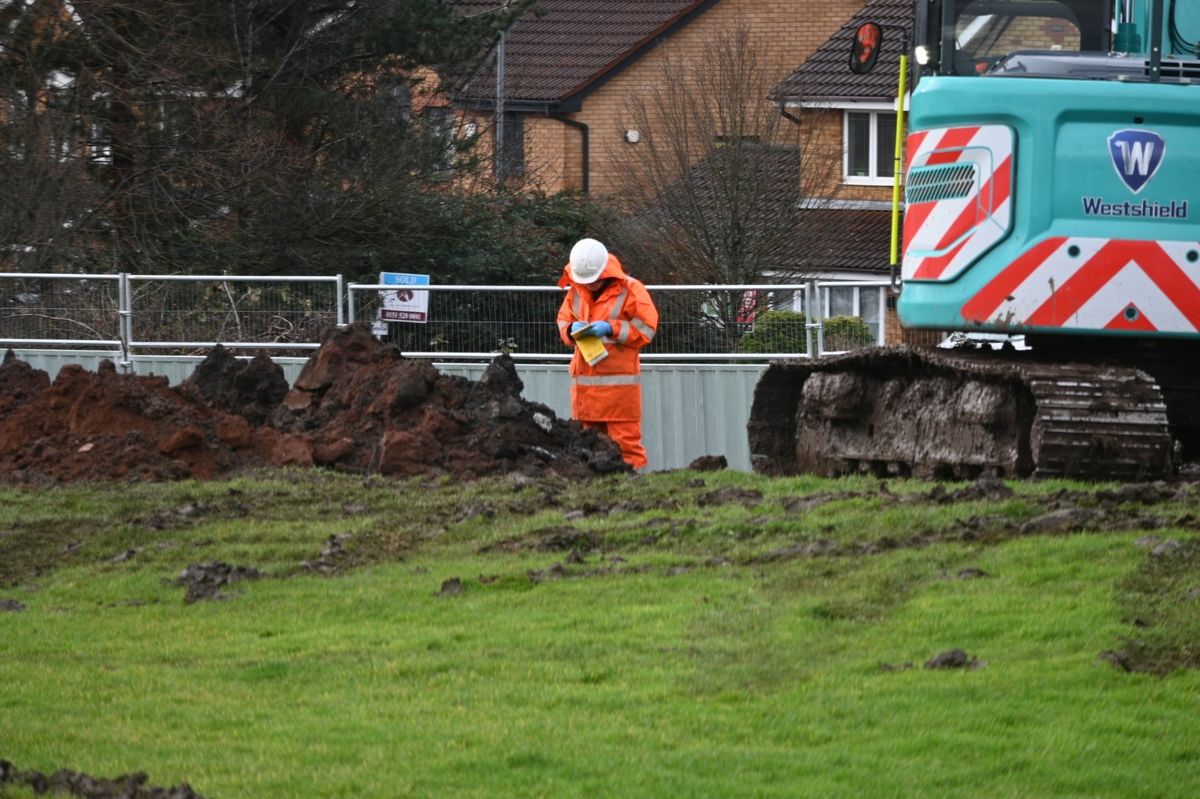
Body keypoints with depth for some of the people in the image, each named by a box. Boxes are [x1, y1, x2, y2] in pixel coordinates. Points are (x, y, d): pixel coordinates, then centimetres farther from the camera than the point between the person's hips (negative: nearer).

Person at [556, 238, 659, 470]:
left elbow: (646, 330, -5)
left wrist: (611, 329, -15)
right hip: (584, 380, 5)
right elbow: (563, 320, 21)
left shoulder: (630, 290, -4)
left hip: (619, 379, -5)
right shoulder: (576, 291, 11)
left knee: (625, 439, -8)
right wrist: (571, 330, -3)